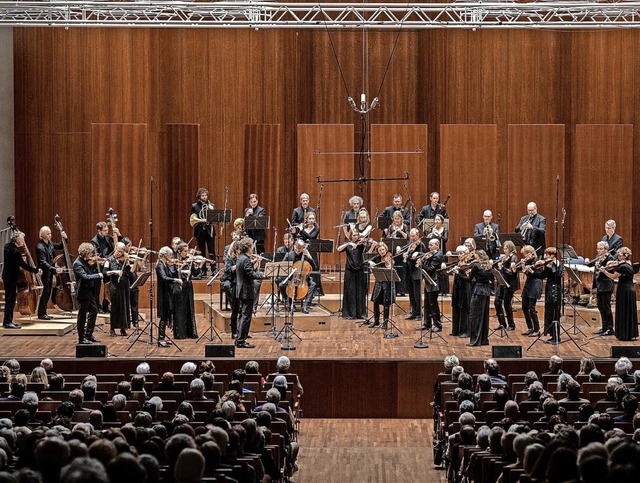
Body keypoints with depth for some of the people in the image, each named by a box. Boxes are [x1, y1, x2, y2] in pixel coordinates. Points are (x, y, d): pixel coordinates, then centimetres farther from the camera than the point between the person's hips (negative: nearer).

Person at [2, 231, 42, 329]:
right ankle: (8, 322, -2)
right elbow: (24, 265, -22)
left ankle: (7, 321, 22)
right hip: (12, 278, -9)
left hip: (7, 276, 9)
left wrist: (22, 250, 8)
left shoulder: (7, 246, 3)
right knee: (11, 300, -4)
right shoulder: (15, 252, -25)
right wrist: (36, 270, -13)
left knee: (9, 300, 16)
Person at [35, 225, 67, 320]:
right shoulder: (40, 247, -20)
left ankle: (43, 313, 21)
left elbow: (60, 247, 23)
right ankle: (41, 314, 5)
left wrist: (64, 239, 5)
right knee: (45, 292, -4)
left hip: (50, 273, 8)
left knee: (48, 293, 13)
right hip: (45, 273, -8)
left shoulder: (50, 243, 5)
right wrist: (54, 269, -36)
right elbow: (43, 262, -26)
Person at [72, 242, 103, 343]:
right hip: (83, 293, -9)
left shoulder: (87, 261, 7)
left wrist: (94, 263, -4)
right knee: (82, 316, 1)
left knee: (94, 312, 16)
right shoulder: (77, 264, -19)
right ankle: (81, 338, 9)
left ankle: (88, 335, 27)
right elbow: (85, 277, -29)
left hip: (90, 292, 9)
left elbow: (92, 272, 12)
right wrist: (98, 275, -22)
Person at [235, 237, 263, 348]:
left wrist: (253, 263, 9)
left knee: (243, 315, 18)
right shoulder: (246, 260, -19)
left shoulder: (240, 258, 12)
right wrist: (260, 275, -6)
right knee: (246, 316, -5)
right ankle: (241, 340, -4)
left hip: (242, 291, 10)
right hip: (247, 292, -10)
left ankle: (239, 340, 25)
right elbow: (251, 274, -23)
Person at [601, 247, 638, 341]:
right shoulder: (629, 264, 9)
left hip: (624, 291, -9)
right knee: (629, 312, 12)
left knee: (624, 313, -2)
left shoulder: (623, 267, -20)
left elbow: (613, 277, -12)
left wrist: (604, 271, -1)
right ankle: (631, 334, 17)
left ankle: (625, 335, 1)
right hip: (630, 290, 9)